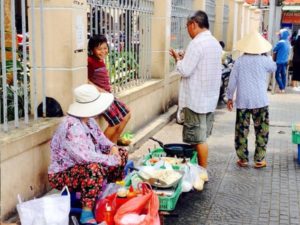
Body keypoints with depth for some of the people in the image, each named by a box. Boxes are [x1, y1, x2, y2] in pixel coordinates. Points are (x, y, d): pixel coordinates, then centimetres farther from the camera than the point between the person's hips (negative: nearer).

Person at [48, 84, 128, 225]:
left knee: (122, 154, 7)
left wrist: (112, 147, -10)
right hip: (62, 175, -9)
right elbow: (85, 156, -35)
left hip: (83, 167, 10)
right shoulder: (71, 126, -29)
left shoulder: (88, 120, 1)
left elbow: (100, 138, 12)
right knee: (95, 168, -40)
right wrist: (113, 160, -25)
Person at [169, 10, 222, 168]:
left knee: (199, 139, 0)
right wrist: (185, 59, 13)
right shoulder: (215, 43, 12)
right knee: (202, 137, 16)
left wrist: (178, 59, -1)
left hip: (196, 99, -9)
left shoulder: (197, 43, -17)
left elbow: (184, 71, -19)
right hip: (210, 98, 9)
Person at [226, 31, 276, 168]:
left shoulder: (239, 61, -2)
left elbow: (232, 81, -1)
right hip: (260, 101, -1)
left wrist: (230, 97, 9)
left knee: (241, 131, 9)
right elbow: (274, 67, 17)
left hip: (242, 101, 1)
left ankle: (243, 159, 14)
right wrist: (266, 55, 17)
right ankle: (259, 160, 11)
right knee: (261, 131, 9)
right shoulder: (264, 61, -5)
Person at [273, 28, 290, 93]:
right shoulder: (288, 43, 7)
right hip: (285, 61, 8)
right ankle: (283, 88, 16)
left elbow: (274, 50, -5)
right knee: (283, 74, 12)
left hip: (280, 61, -8)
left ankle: (282, 88, -9)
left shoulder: (280, 42, -17)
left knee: (277, 75, -4)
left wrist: (276, 51, 15)